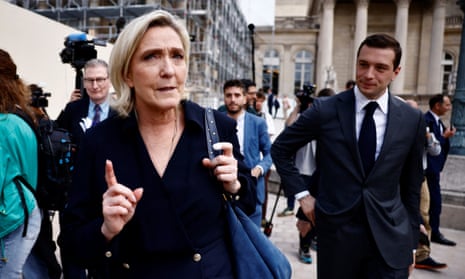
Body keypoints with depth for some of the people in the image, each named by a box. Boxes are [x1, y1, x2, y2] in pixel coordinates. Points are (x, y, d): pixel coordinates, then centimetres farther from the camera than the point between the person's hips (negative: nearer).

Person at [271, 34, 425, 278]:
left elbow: (411, 185, 7)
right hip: (336, 232, -1)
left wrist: (411, 240, 10)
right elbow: (280, 149, 2)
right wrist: (302, 194, -3)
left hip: (391, 237, 1)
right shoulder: (325, 110, -8)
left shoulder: (412, 119, -1)